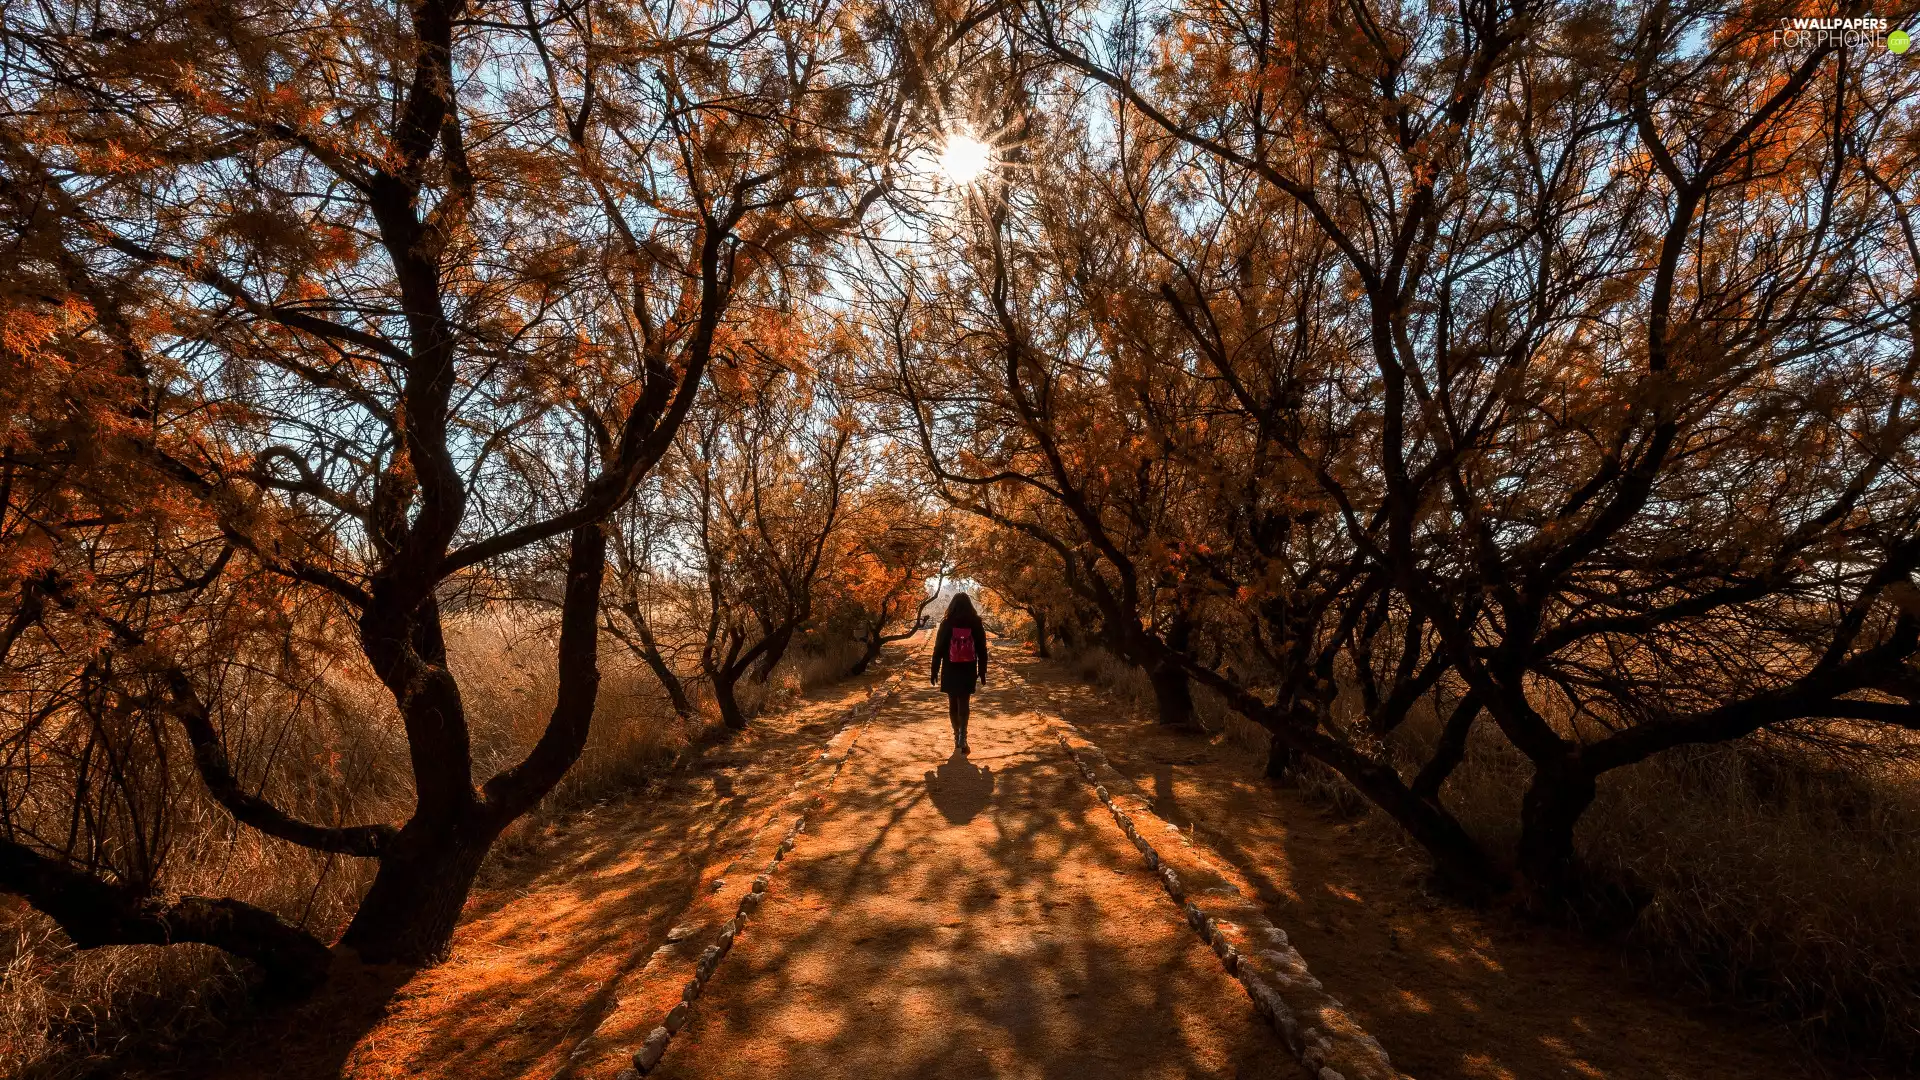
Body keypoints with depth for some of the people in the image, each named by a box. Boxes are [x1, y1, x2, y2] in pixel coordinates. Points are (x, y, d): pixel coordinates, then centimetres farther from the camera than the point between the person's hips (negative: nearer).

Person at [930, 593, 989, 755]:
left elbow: (938, 649, -3)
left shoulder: (946, 624, -5)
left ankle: (957, 737, 20)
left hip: (950, 671, 0)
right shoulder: (976, 624, -2)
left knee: (952, 704, 13)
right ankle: (962, 738, -12)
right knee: (963, 704, 2)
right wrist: (982, 672, 10)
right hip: (968, 671, 0)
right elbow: (981, 650, 2)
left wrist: (935, 671, 4)